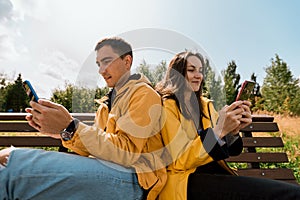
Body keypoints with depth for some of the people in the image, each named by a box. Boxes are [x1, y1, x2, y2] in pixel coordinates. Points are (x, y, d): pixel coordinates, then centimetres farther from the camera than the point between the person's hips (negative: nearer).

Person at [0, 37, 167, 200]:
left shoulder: (144, 94, -5)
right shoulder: (107, 103, 21)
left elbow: (126, 152, -16)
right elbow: (95, 147, 16)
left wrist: (71, 127, -23)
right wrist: (61, 132, 0)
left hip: (132, 179, -7)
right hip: (105, 171, 8)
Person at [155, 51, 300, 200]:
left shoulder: (205, 104, 13)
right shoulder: (168, 106, -6)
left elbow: (222, 149, 14)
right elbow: (178, 162, -12)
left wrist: (232, 131, -7)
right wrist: (219, 131, -20)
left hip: (216, 172, 6)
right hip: (188, 181, -6)